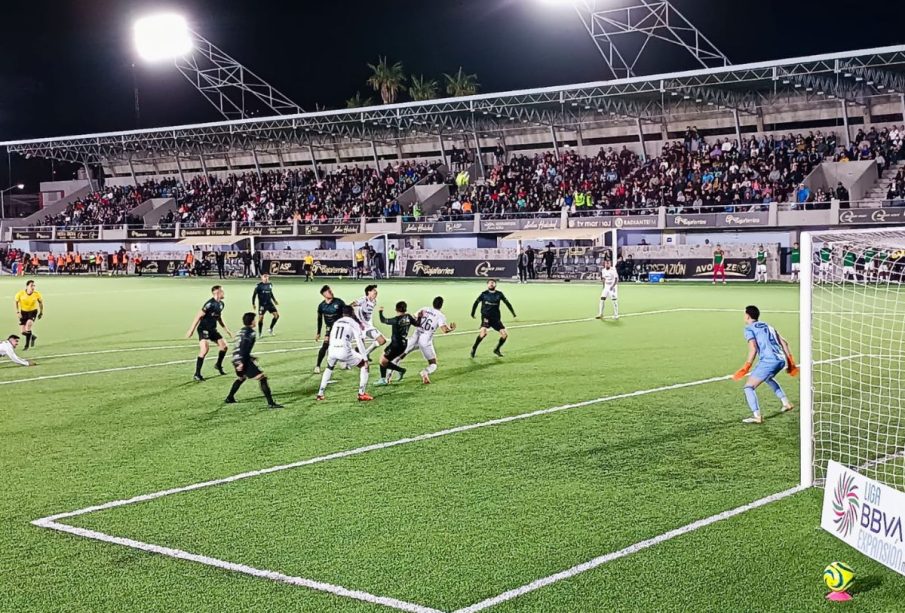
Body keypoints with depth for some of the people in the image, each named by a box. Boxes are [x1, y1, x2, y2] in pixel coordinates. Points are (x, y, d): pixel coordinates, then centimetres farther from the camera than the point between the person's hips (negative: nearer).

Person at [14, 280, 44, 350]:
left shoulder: (37, 294, -18)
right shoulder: (20, 293, -19)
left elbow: (41, 302, 1)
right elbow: (16, 302, -1)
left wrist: (41, 312, 5)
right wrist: (17, 312, -9)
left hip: (33, 311, -2)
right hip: (23, 311, 2)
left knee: (29, 324, -27)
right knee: (23, 331, -3)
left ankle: (27, 345, -11)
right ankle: (33, 337, 33)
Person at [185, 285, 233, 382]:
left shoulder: (221, 304, 6)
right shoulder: (210, 304, -22)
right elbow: (199, 316, -20)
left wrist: (226, 329, 24)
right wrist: (191, 330, -20)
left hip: (213, 329, 9)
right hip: (204, 329, -9)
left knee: (224, 346, 10)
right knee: (205, 349, -22)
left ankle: (218, 365, 35)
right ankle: (197, 374, -16)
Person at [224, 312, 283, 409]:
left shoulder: (241, 331, 19)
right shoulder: (250, 332, -9)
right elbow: (244, 348, -20)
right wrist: (242, 362, -24)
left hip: (236, 359, 9)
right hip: (243, 360, -9)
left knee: (241, 378, 36)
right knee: (262, 378, -9)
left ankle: (229, 398, 43)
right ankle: (271, 403, -17)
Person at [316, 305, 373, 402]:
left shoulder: (336, 322, 23)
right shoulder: (354, 323, 7)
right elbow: (359, 341, -2)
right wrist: (365, 358, -2)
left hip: (332, 350, 5)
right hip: (345, 351, -5)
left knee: (329, 368, 35)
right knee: (364, 365, 14)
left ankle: (320, 394, 31)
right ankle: (362, 394, 5)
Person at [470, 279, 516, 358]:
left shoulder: (499, 294, 3)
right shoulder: (484, 294, -1)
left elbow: (507, 303, 11)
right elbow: (476, 303, 11)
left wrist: (513, 313, 8)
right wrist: (472, 314, 14)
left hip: (496, 318, 3)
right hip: (486, 317, -3)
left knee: (505, 334, -4)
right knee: (483, 332, -28)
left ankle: (496, 350, 19)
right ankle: (474, 348, -8)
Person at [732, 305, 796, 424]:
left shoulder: (749, 329, 4)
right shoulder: (768, 327, 26)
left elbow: (753, 348, -11)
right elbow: (784, 342, 19)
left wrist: (746, 367, -13)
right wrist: (790, 361, 21)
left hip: (768, 361, -8)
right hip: (781, 359, 8)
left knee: (749, 387, -1)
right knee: (768, 378, 37)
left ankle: (757, 416, -16)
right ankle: (786, 403, 34)